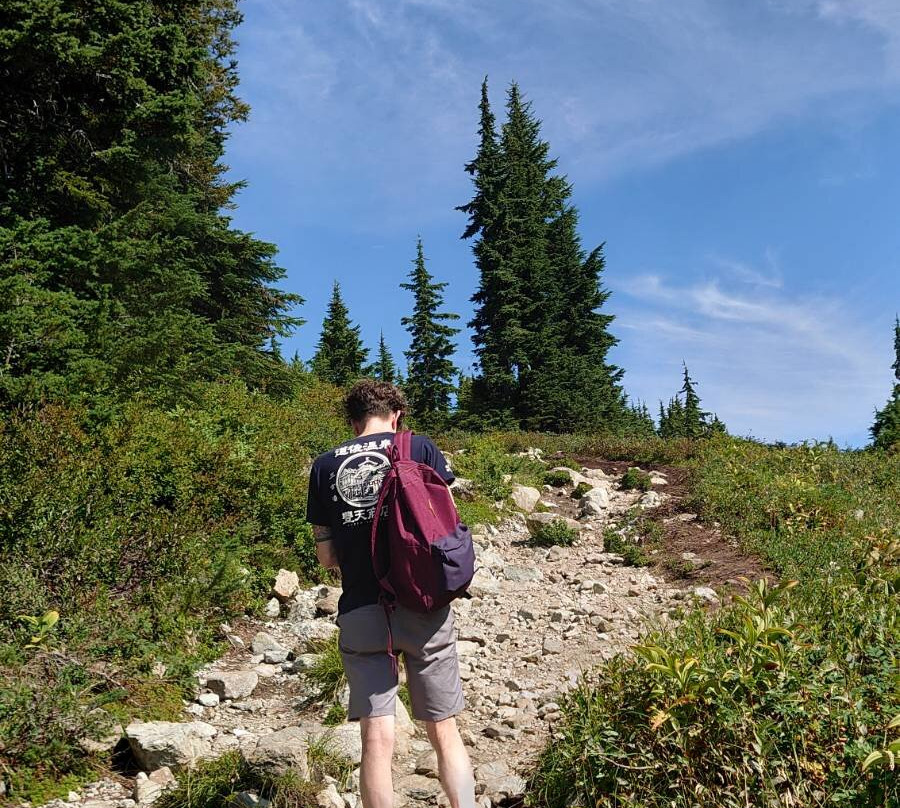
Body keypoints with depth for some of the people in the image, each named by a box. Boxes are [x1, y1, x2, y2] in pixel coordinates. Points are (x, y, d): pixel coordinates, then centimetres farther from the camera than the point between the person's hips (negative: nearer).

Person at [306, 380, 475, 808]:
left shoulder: (324, 465, 10)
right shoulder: (419, 447, 4)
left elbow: (327, 556, 11)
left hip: (359, 614, 1)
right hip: (422, 608, -1)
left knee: (377, 738, 2)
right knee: (443, 731, 10)